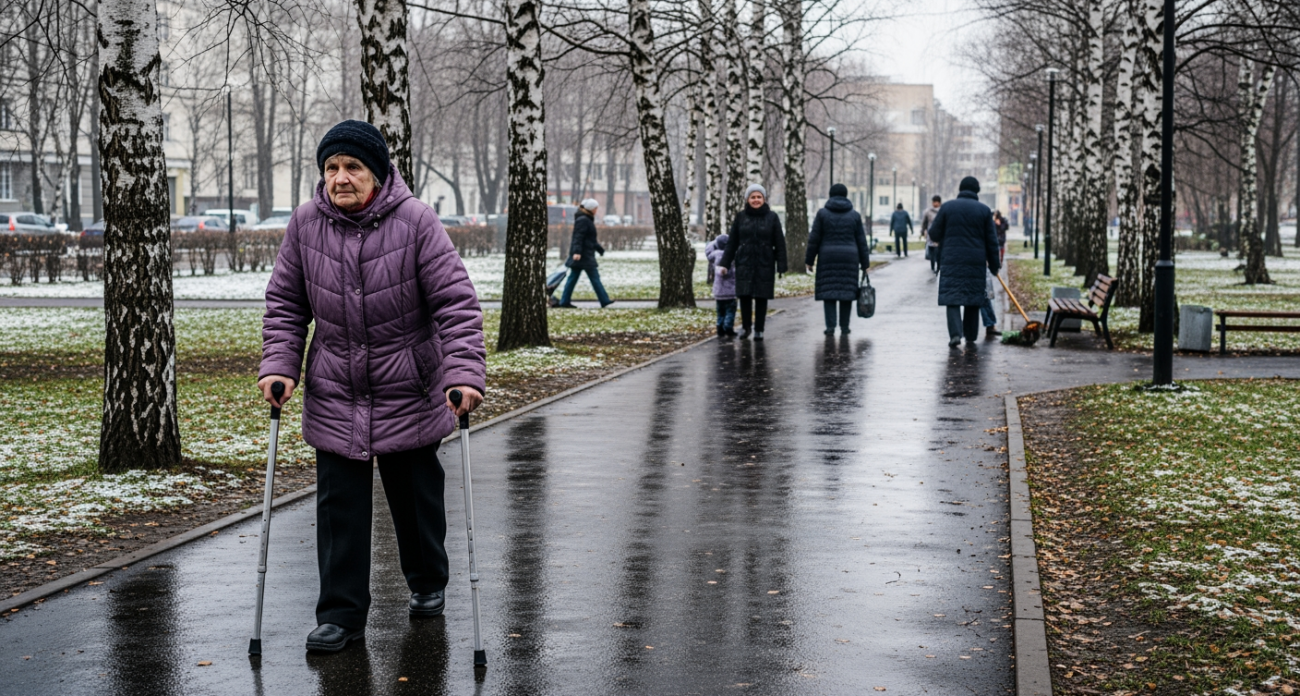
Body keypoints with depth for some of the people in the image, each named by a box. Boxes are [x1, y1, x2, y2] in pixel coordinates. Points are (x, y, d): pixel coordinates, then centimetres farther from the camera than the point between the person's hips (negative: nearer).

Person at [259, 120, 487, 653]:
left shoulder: (416, 221, -15)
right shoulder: (305, 224, -5)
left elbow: (456, 303, -16)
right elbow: (285, 303, 5)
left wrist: (464, 373, -25)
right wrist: (279, 365, -7)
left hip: (410, 394, -1)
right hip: (334, 395, 2)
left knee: (416, 494, 15)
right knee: (339, 504, -1)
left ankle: (427, 583, 38)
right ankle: (340, 613, 7)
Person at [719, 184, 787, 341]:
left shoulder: (772, 217, 2)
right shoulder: (740, 217, 5)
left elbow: (779, 243, 1)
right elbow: (732, 242, 8)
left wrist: (781, 266, -5)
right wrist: (724, 263, 4)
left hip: (764, 264, -1)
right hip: (744, 264, 1)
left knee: (761, 297, 0)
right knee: (744, 295, -2)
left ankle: (759, 330, 10)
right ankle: (745, 326, 15)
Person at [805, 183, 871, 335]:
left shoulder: (822, 213, -1)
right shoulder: (854, 215, 4)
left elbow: (814, 239, -2)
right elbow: (861, 241, 6)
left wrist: (809, 260, 5)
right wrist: (865, 263, 11)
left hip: (828, 257, -1)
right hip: (849, 258, 1)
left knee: (828, 292, 1)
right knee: (847, 292, 7)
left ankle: (830, 326, -7)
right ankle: (844, 326, 9)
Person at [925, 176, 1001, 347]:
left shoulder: (947, 207, 1)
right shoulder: (984, 210, 2)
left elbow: (934, 234, 3)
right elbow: (991, 241, 5)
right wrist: (994, 264, 13)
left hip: (952, 260, -1)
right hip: (976, 262, 1)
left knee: (952, 297, -1)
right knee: (973, 298, 12)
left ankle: (955, 333, -18)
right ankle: (970, 335, 17)